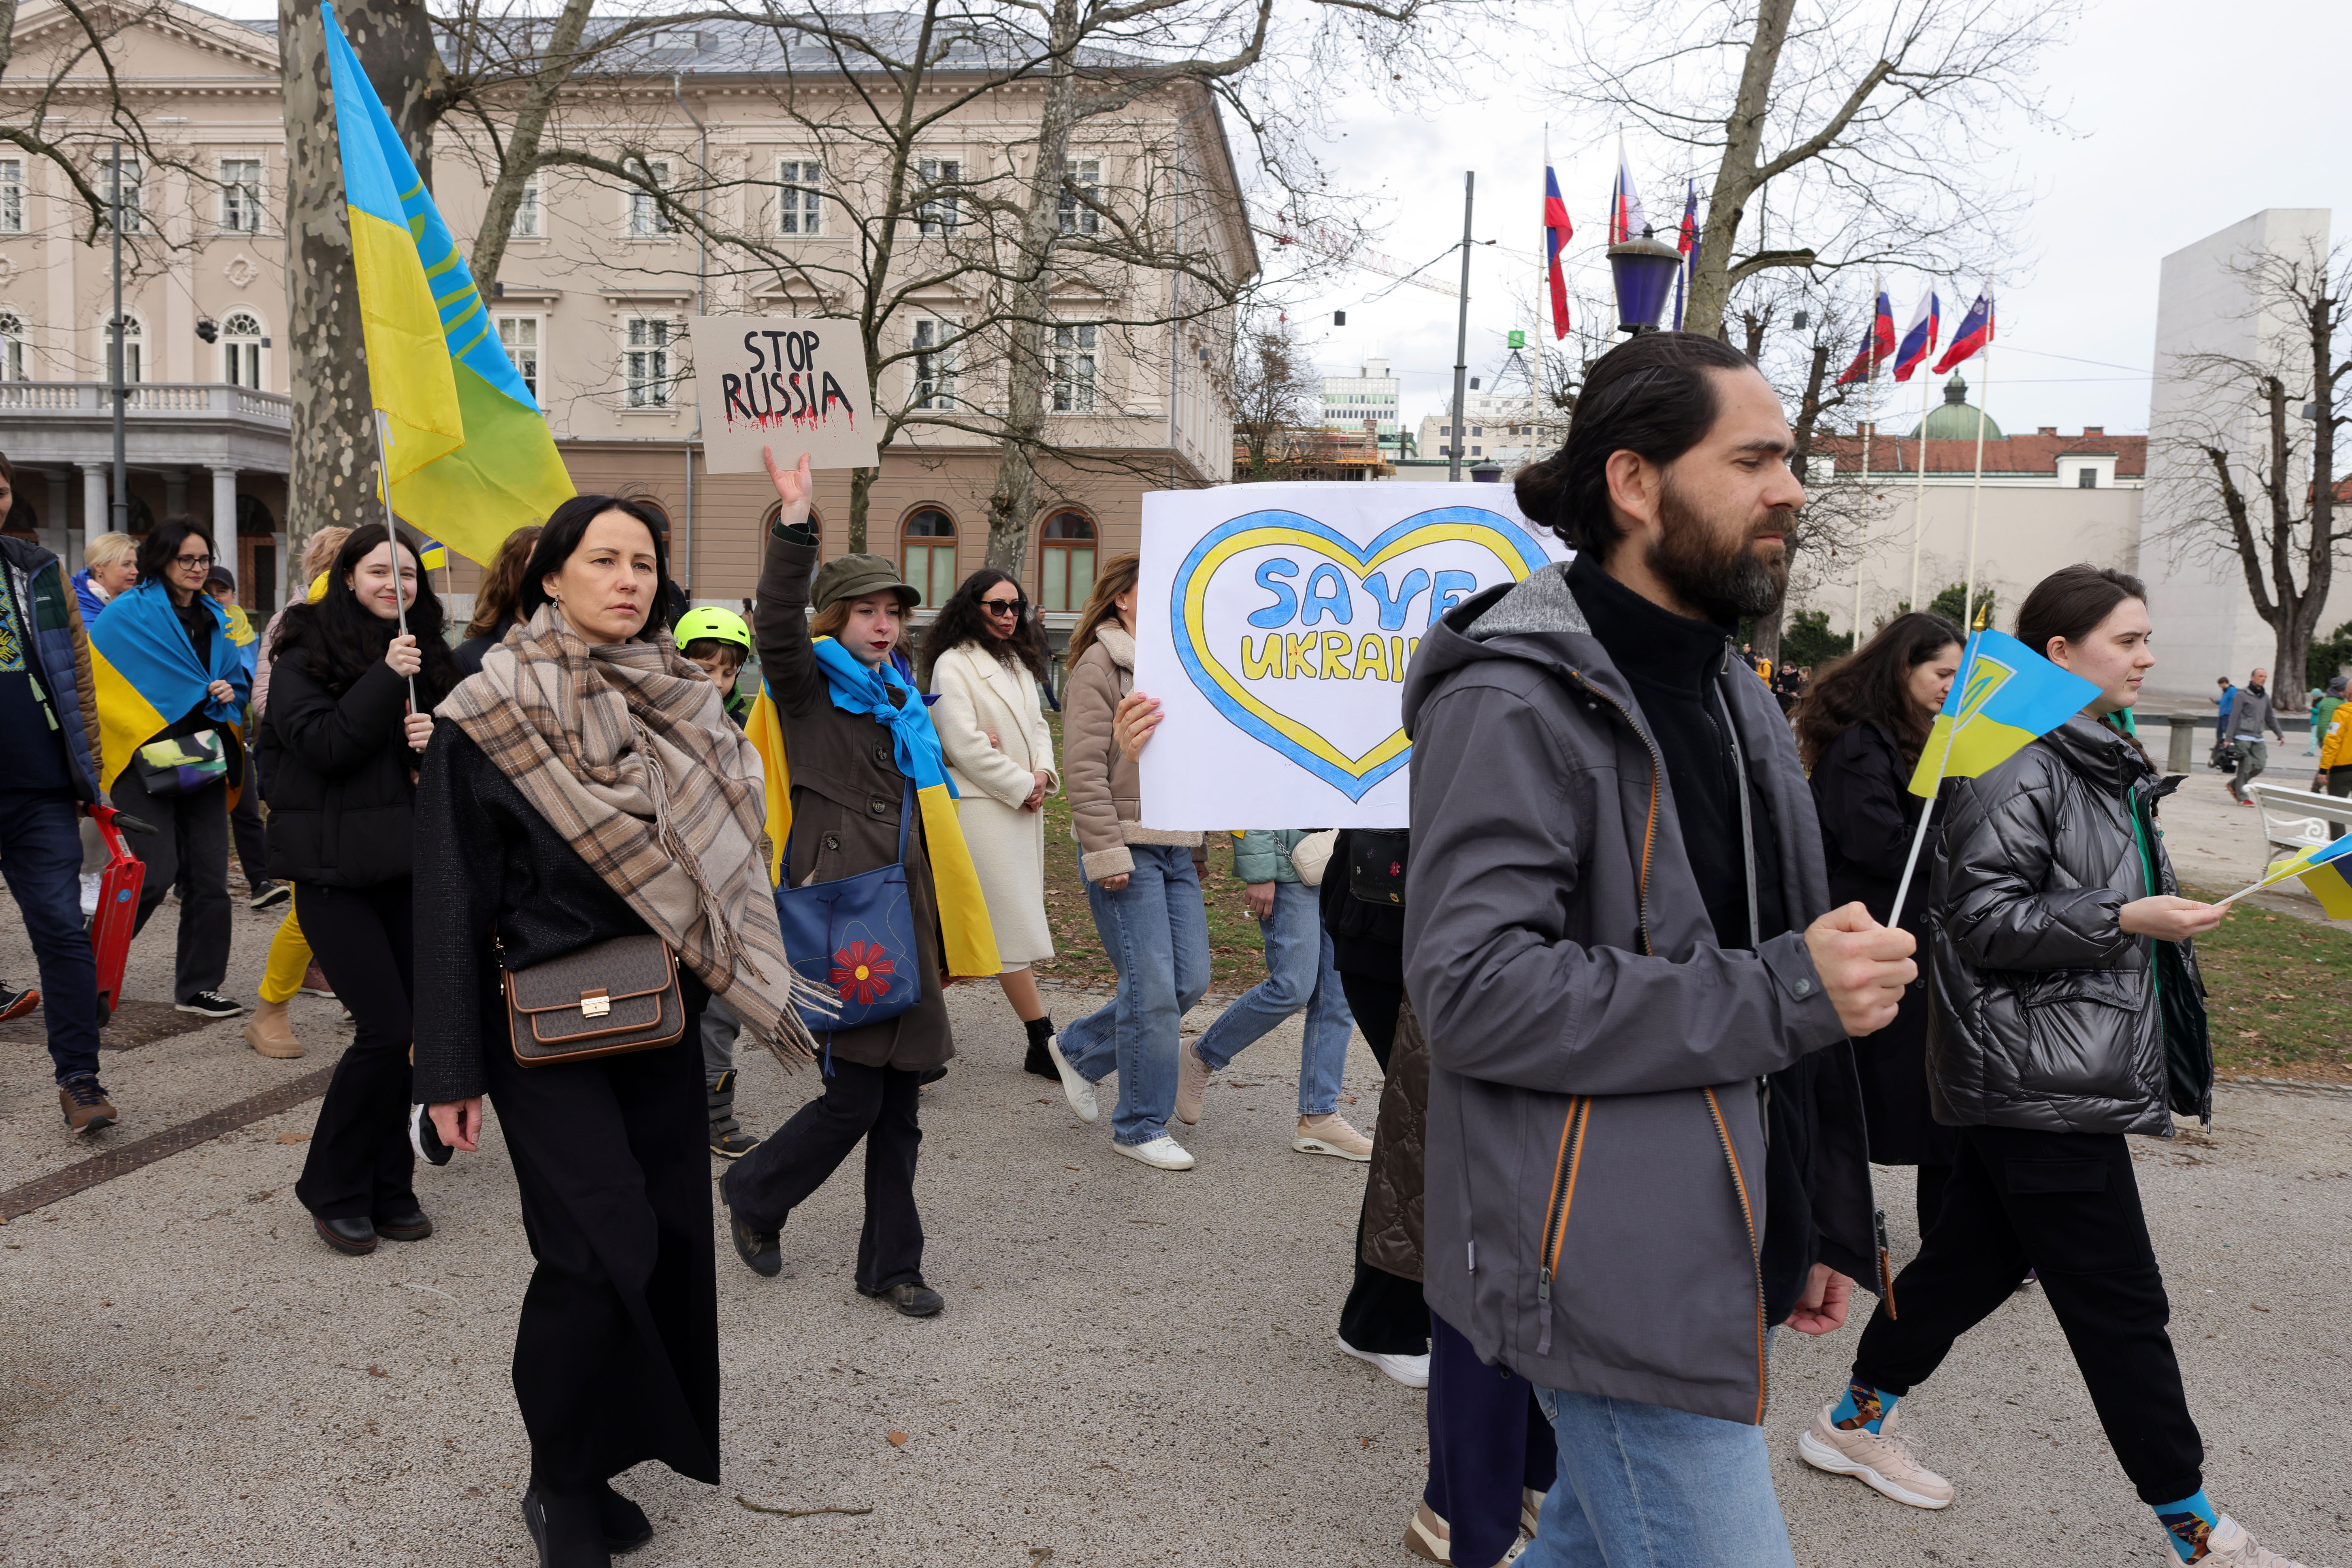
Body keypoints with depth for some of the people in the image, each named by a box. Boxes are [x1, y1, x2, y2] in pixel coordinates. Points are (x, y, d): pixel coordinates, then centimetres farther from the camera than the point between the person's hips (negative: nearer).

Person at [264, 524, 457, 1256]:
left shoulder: (425, 654, 12)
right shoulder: (305, 653, -3)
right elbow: (322, 744, -15)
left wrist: (435, 740, -7)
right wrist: (385, 679, -20)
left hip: (407, 864, 5)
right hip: (334, 870, -5)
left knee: (407, 1029, 5)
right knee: (387, 1028, -11)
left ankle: (387, 1191, 19)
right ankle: (332, 1190, 9)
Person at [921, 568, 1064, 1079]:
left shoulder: (1018, 663, 17)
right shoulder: (953, 664, -8)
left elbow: (1037, 725, 17)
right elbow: (964, 745, -15)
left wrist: (1043, 774, -2)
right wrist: (1022, 786, -10)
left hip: (1023, 806, 8)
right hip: (981, 807, -8)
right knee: (1012, 923, -6)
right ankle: (1043, 1044, -3)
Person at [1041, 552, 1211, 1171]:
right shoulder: (1100, 664, -7)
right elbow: (1084, 768, -13)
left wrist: (1198, 842, 21)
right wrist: (1106, 852, -17)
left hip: (1175, 848, 8)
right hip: (1127, 848, -8)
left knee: (1190, 980, 7)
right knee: (1153, 989, -6)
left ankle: (1078, 1050, 27)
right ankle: (1141, 1127, 10)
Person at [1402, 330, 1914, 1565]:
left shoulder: (1729, 696, 14)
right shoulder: (1516, 702, -16)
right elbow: (1473, 989, -25)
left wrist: (1818, 1226, 18)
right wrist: (1779, 995, -23)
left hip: (1719, 1261, 9)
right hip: (1615, 1277, -9)